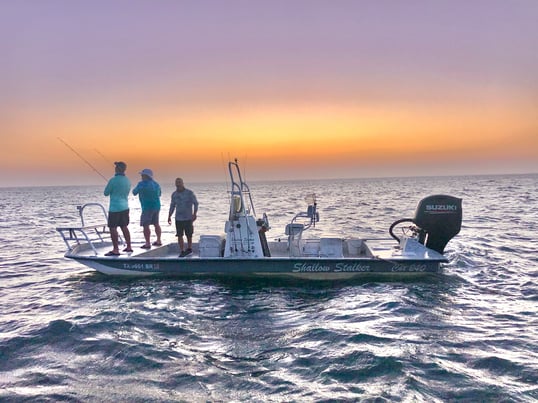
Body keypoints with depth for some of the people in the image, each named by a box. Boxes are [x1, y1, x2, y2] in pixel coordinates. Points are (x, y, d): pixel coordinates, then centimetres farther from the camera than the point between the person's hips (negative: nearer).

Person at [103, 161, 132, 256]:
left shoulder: (113, 180, -15)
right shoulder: (127, 180, 6)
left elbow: (106, 193, -5)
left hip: (115, 207, -7)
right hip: (125, 207, 7)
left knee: (113, 228, -3)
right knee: (124, 227, 15)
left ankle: (115, 250, -4)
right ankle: (128, 247, 20)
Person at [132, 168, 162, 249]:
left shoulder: (142, 183, -14)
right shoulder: (156, 184, 7)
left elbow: (134, 192, -3)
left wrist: (137, 188, 17)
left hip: (148, 208, -8)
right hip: (157, 206, 8)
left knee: (145, 225, -1)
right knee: (156, 224, 17)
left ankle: (148, 244, -2)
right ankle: (158, 241, 24)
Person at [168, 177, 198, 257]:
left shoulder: (189, 193, -7)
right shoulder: (174, 194, 5)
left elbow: (195, 203, -4)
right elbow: (172, 206, 15)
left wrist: (194, 214, -15)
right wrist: (169, 217, 11)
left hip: (188, 218, -3)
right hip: (178, 218, 3)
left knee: (189, 235, 8)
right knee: (179, 235, -1)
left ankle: (189, 249, 28)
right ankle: (182, 251, 7)